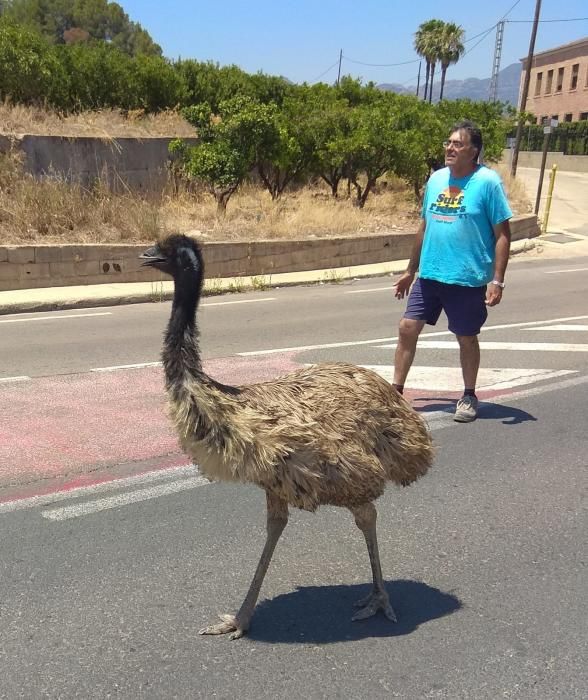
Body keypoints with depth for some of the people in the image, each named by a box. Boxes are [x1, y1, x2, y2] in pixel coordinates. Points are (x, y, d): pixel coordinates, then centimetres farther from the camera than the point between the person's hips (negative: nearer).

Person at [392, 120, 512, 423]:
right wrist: (410, 271, 18)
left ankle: (469, 397, 28)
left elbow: (502, 234, -8)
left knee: (466, 338, 9)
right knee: (407, 328, 2)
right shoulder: (436, 179, 8)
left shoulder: (488, 182, -8)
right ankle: (396, 391, 14)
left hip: (468, 280, -5)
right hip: (428, 276, 5)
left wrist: (497, 280, -15)